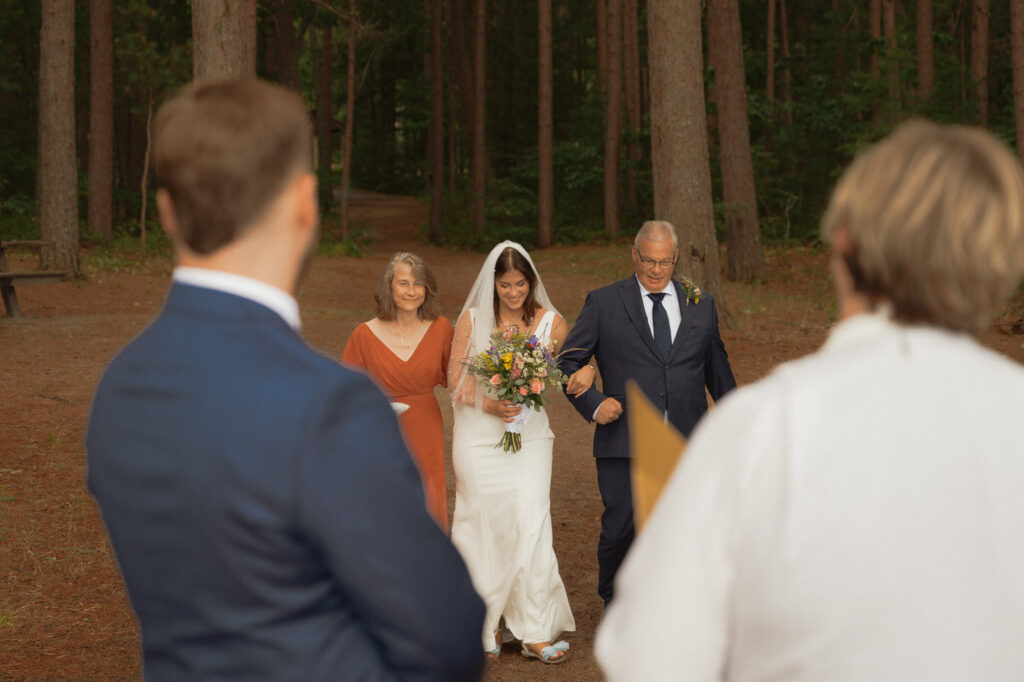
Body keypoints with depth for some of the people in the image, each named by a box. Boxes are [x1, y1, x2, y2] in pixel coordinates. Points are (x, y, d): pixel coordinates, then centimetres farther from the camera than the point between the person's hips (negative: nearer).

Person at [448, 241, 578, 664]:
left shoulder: (550, 323, 1)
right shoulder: (471, 320, 0)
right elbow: (456, 382, 1)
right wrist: (491, 404, -14)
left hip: (530, 434, 0)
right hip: (479, 435, 0)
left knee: (530, 525, -8)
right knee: (483, 525, 4)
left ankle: (535, 632, -3)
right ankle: (487, 625, 18)